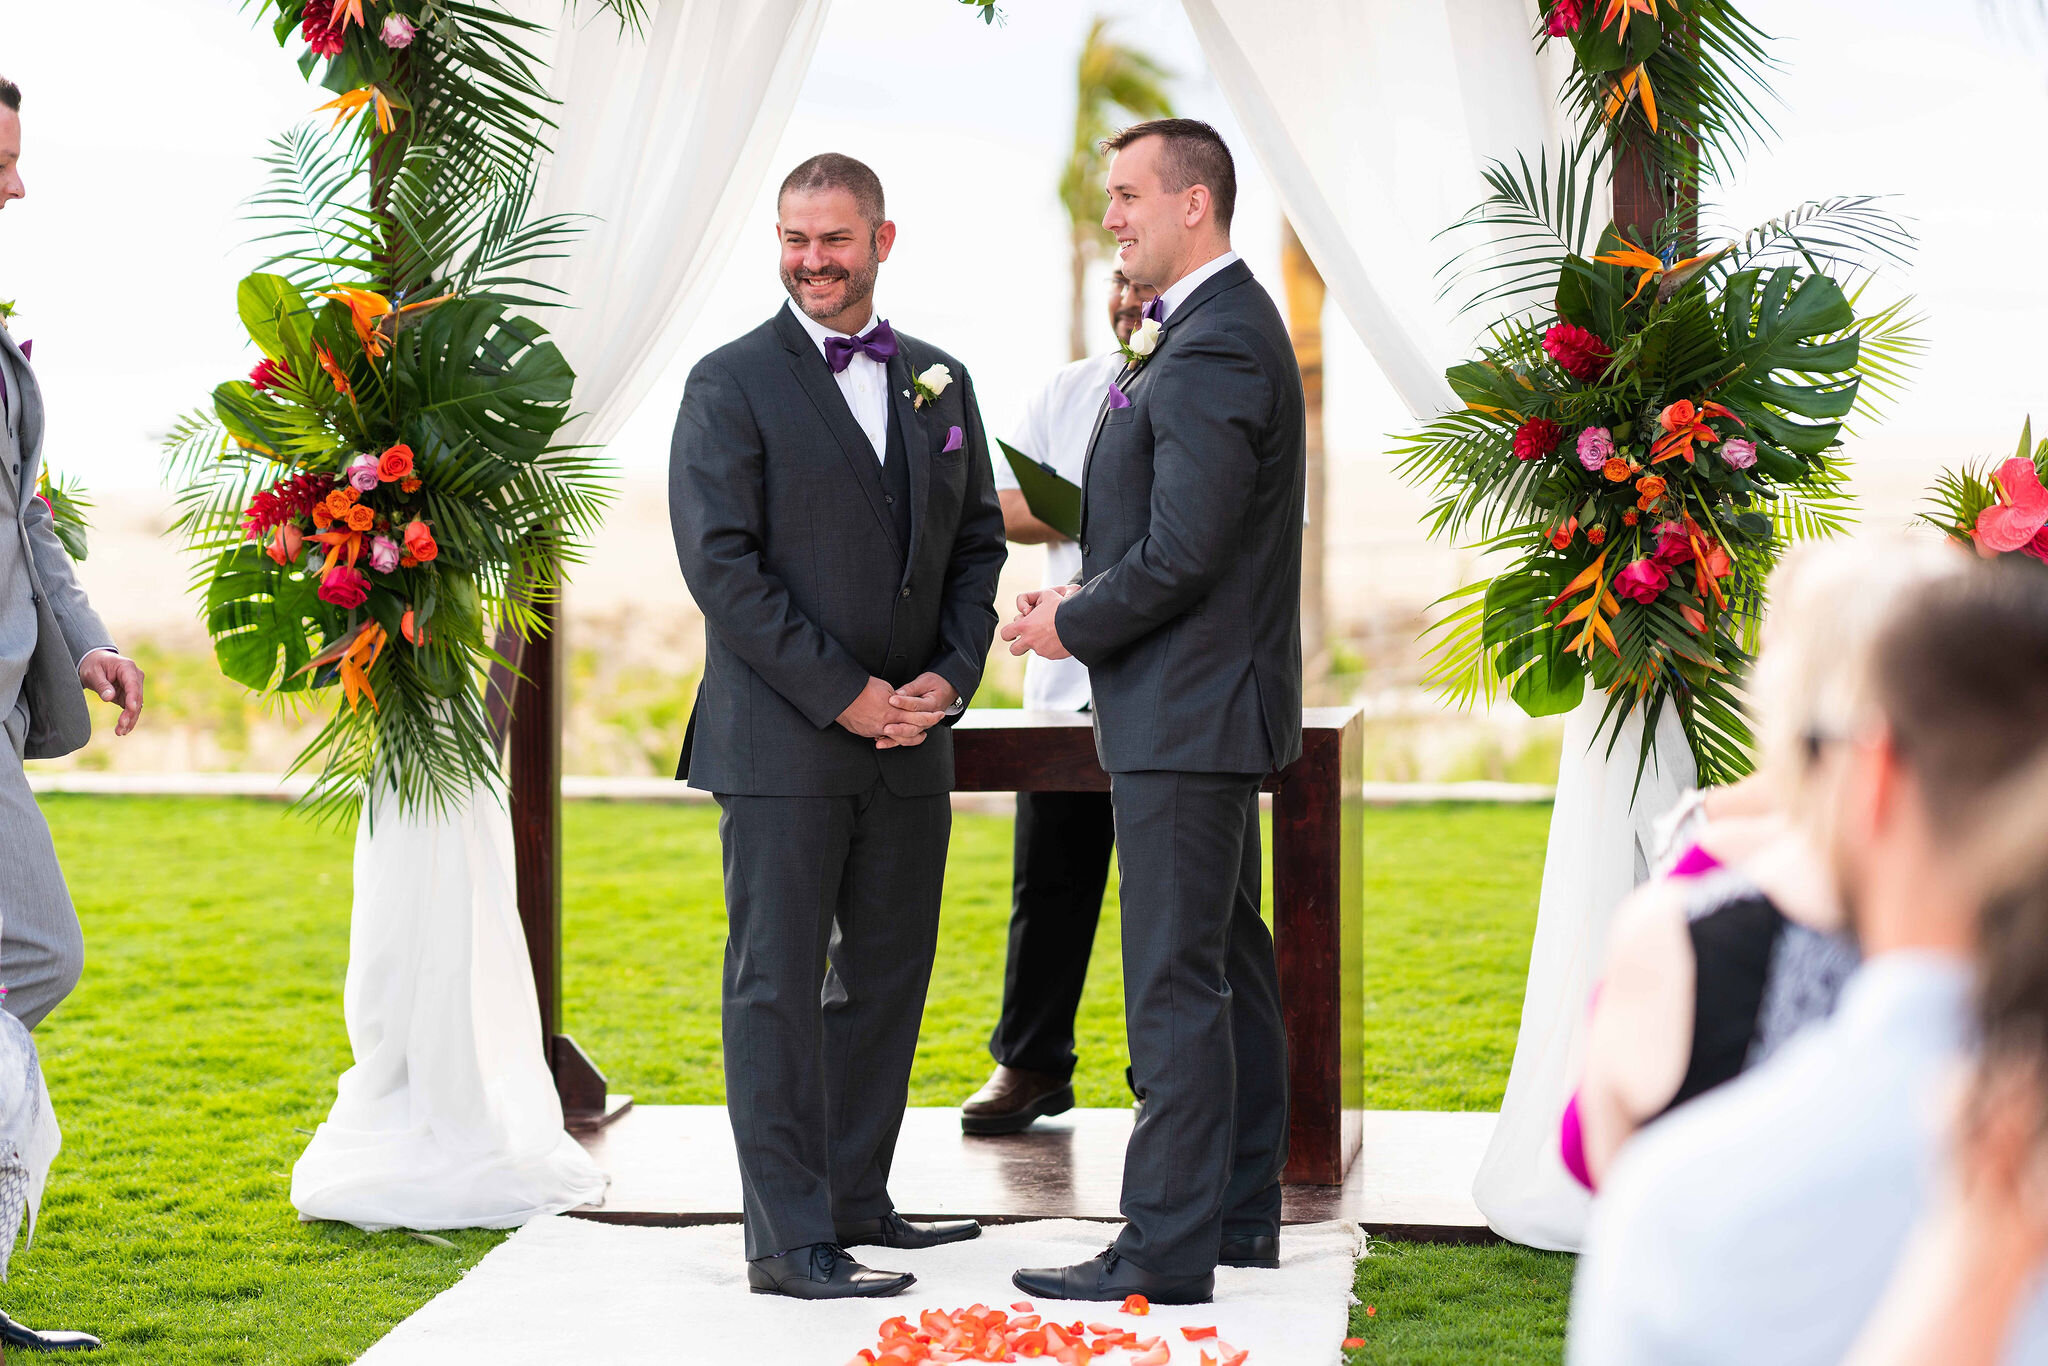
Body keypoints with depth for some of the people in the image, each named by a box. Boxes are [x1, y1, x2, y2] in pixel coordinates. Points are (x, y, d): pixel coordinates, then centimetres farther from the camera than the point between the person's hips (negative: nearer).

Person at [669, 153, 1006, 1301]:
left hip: (912, 739, 6)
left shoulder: (939, 382, 13)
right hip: (782, 738, -6)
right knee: (778, 988, -3)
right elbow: (721, 563, -11)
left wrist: (949, 677, -3)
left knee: (889, 978, 11)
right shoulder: (732, 385, -4)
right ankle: (788, 1239, -1)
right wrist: (845, 694, -15)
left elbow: (978, 545, 14)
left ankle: (856, 1200, 22)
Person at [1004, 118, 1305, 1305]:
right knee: (1230, 961, 16)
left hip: (1186, 714, -11)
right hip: (1213, 703, 11)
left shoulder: (1212, 349, -19)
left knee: (1175, 980, -7)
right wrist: (1083, 599, 8)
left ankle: (1168, 1246, -3)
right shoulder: (1226, 326, 15)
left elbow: (1181, 552, -24)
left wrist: (1074, 626, -9)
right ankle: (1244, 1210, 25)